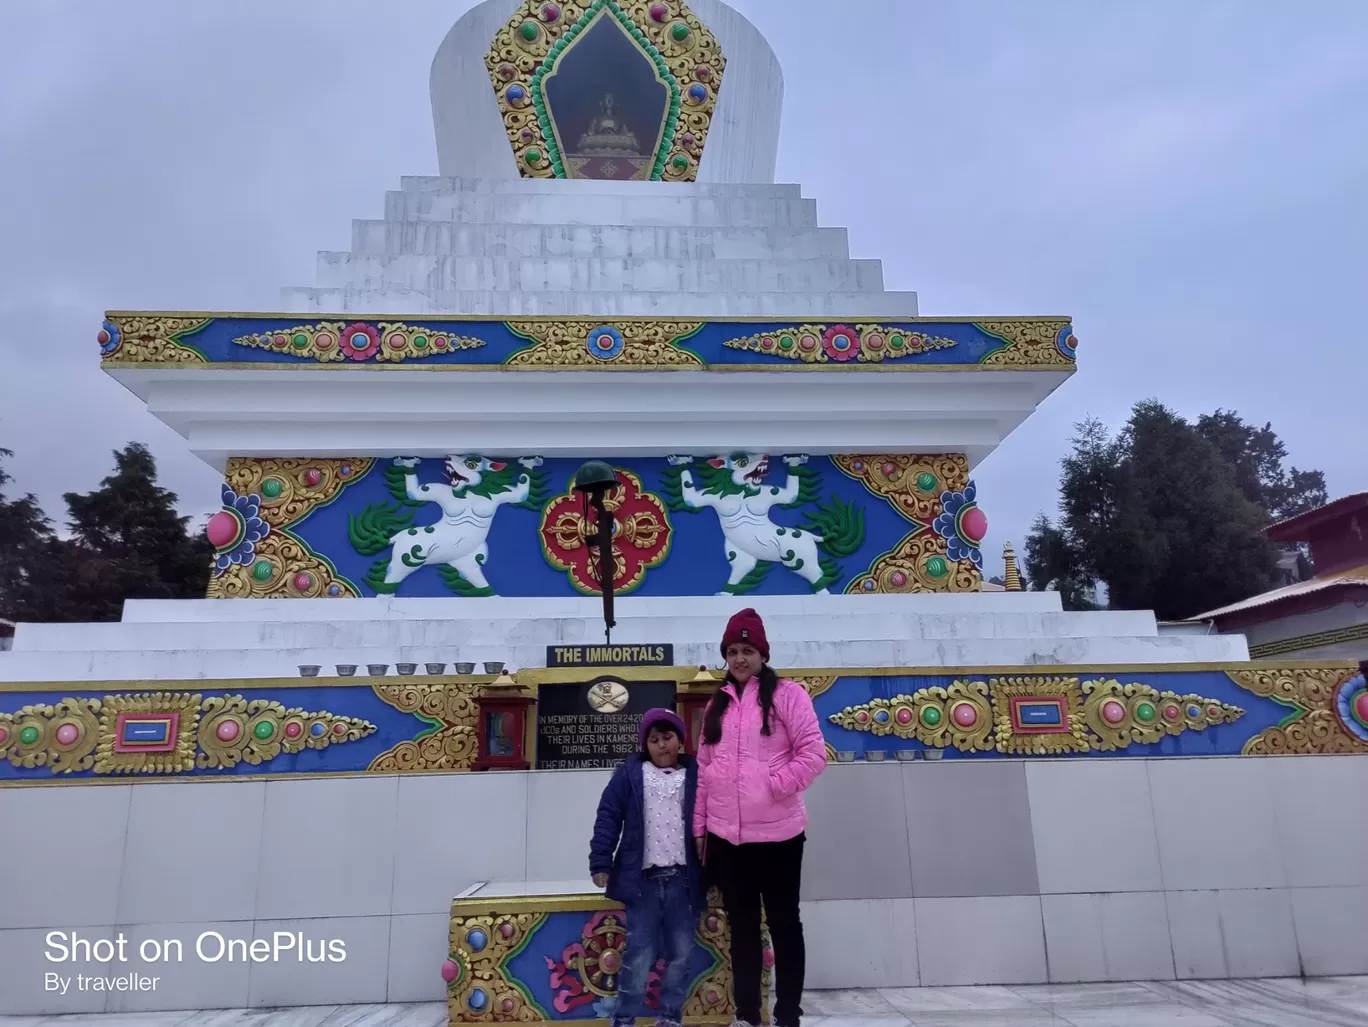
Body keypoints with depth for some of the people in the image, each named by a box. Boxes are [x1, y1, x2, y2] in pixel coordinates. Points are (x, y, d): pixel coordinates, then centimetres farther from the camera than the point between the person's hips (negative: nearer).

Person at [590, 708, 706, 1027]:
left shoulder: (696, 775, 5)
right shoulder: (630, 773, 3)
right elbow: (608, 818, 0)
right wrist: (600, 863, -7)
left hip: (684, 881, 2)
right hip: (643, 880, -1)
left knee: (680, 956, 9)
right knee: (639, 956, 0)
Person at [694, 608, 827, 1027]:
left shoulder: (786, 694, -4)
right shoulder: (716, 706, 12)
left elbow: (813, 753, -11)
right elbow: (704, 769, 13)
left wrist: (774, 785, -16)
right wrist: (699, 826, 10)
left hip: (777, 833, -5)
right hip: (725, 837, 5)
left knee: (784, 924, 8)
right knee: (742, 927, 14)